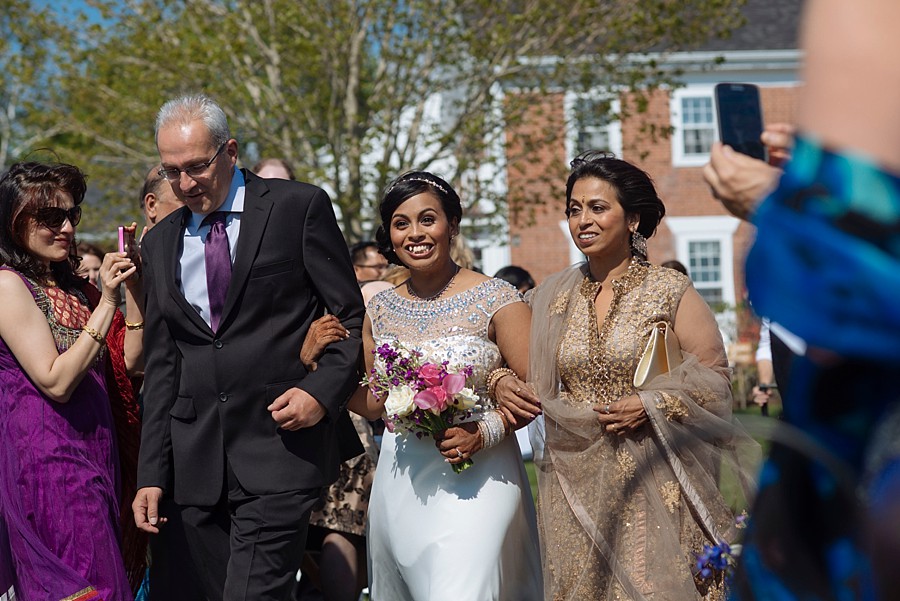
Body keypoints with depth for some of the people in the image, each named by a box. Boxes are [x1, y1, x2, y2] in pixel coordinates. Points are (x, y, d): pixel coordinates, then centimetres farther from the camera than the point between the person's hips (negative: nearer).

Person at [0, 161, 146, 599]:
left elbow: (129, 361, 9)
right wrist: (106, 302, -17)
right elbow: (56, 382, -18)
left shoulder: (69, 284, 13)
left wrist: (133, 286, 0)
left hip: (94, 447, 8)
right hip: (46, 451, -8)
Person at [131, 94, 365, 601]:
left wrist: (323, 392, -14)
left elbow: (352, 318, 3)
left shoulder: (299, 207, 1)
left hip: (280, 452, -5)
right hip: (198, 464, 5)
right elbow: (162, 364, 17)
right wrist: (152, 473, 11)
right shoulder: (161, 242, 16)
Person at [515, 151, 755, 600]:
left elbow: (714, 378, -2)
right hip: (576, 487, 3)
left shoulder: (668, 290, -2)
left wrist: (650, 404, -15)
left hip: (652, 484, -3)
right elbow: (538, 388, 15)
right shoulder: (554, 296, 9)